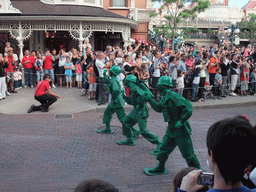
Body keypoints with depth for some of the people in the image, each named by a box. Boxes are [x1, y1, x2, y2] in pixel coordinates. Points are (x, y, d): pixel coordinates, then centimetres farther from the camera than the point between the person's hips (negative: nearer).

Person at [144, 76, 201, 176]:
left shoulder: (173, 96, -19)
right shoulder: (165, 97, 10)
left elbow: (188, 107, -25)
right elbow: (159, 108, 27)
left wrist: (181, 121, -23)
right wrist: (149, 99, 23)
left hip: (181, 130, -9)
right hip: (171, 129, 9)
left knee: (188, 153, 0)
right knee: (163, 149, 17)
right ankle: (160, 168, 36)